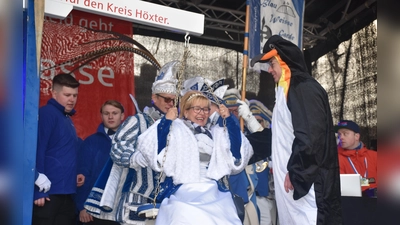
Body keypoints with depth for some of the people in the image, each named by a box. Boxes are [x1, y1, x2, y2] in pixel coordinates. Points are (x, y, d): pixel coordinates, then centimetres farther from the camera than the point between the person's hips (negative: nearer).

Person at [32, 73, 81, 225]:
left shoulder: (67, 118, 18)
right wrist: (38, 189, -20)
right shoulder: (46, 113, -10)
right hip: (48, 192, -9)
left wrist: (72, 176, 7)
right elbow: (37, 150, -17)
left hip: (65, 192, 9)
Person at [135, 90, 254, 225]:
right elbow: (146, 146, -8)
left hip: (215, 197, 4)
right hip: (185, 198, -4)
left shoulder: (216, 134, 19)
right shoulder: (175, 130, 4)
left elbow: (240, 153, 7)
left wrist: (228, 120, 6)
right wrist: (166, 121, -11)